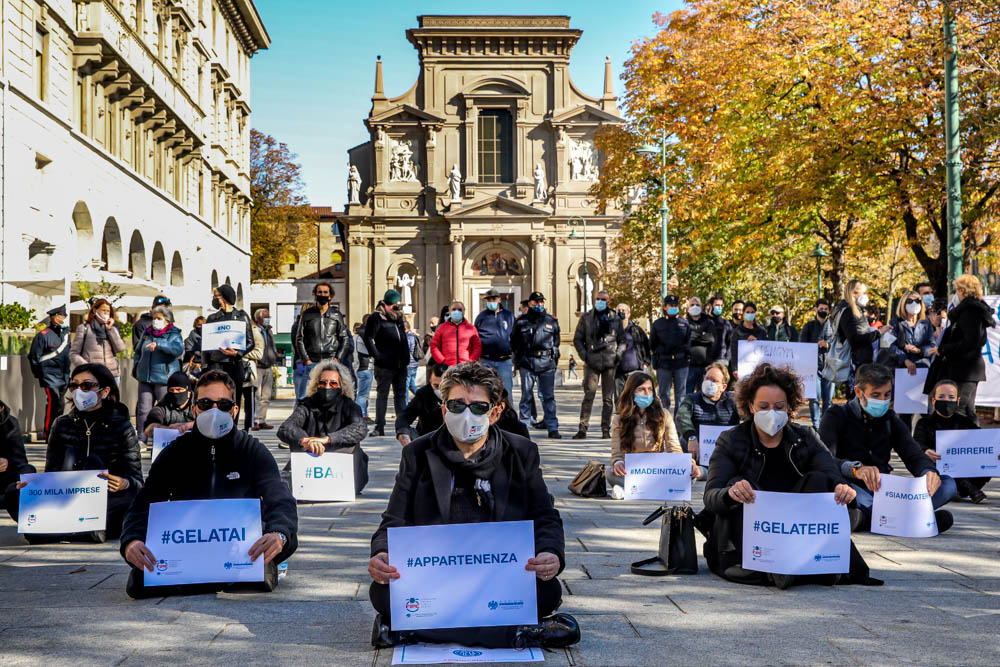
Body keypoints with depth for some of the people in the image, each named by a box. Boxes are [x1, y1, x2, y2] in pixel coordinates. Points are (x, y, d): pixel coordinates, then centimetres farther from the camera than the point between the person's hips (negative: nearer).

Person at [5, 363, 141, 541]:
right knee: (14, 494, -21)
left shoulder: (122, 427, 3)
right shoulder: (62, 425, 13)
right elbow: (52, 472, 10)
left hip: (107, 504, -3)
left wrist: (125, 484, -28)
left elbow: (136, 479, -2)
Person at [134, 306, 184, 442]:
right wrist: (137, 365, 14)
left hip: (164, 379, -5)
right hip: (145, 378, 5)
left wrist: (158, 344, -32)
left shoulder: (173, 334, -2)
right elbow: (139, 351, 29)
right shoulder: (147, 333, 16)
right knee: (143, 409, 4)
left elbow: (179, 349, -24)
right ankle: (141, 437, 9)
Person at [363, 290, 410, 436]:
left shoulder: (398, 317, 16)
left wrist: (406, 356, 16)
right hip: (384, 365, -7)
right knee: (382, 395, 0)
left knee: (400, 395, 9)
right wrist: (377, 356, -17)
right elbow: (368, 338, -13)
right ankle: (379, 427, 4)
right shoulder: (376, 318, -7)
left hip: (400, 364, 7)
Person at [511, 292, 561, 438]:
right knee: (526, 396, 1)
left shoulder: (552, 321, 13)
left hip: (547, 363, 1)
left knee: (548, 396, 1)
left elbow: (556, 342, 21)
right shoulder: (521, 321, 8)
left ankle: (552, 428, 4)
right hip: (527, 363, -1)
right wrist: (519, 358, 7)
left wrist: (554, 358, 14)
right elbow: (514, 342, 15)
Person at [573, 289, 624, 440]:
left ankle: (606, 430, 10)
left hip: (610, 362, 1)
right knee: (588, 396, -7)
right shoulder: (586, 318, 8)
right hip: (592, 362, -1)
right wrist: (584, 355, -3)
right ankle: (582, 429, -7)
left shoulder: (615, 318, 11)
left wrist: (618, 354, -1)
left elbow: (622, 340, 15)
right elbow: (577, 339, 10)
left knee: (608, 398, 4)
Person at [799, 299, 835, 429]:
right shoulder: (809, 326, 9)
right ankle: (815, 426, 0)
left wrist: (828, 345, -13)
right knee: (815, 399, -5)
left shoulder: (833, 326, 10)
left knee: (828, 399, 4)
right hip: (814, 367, -1)